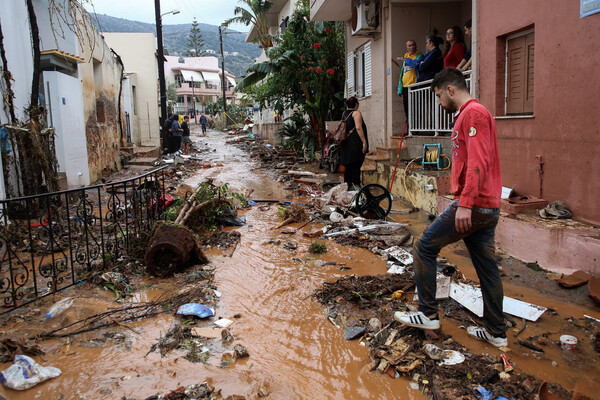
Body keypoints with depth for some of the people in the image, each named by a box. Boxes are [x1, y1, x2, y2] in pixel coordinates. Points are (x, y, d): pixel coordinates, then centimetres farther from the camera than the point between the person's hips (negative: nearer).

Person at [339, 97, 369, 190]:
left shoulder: (344, 114, 15)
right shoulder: (356, 113, -8)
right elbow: (358, 128, -17)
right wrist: (364, 142, -18)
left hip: (346, 143, 8)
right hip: (356, 143, -7)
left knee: (348, 165, 11)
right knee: (356, 165, -6)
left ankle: (347, 184, 16)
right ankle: (356, 185, -6)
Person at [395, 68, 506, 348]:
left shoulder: (473, 113, -10)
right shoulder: (470, 115, 21)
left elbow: (478, 162, -22)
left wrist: (465, 204, -26)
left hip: (473, 206, -10)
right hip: (488, 209, 10)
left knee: (424, 247, -1)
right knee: (486, 267, 13)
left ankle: (428, 314, 6)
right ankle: (495, 332, 21)